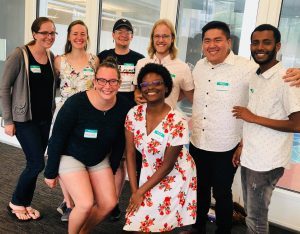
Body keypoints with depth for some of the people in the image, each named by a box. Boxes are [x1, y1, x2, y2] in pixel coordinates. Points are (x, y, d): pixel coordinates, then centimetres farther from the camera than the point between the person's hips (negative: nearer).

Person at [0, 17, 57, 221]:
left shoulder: (52, 57, 4)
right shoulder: (19, 55, -12)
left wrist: (54, 112, 6)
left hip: (45, 119, 6)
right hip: (24, 119, -5)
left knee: (34, 163, 11)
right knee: (37, 163, -7)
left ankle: (25, 203, 28)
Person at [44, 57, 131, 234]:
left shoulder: (124, 107, -16)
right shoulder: (75, 103, -27)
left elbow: (120, 142, 0)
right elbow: (56, 140, -16)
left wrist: (112, 168, 10)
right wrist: (50, 173, -7)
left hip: (100, 159, 5)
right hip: (71, 157, -4)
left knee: (109, 203, -3)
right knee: (86, 204, -18)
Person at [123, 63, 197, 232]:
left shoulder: (177, 122, -24)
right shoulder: (134, 114, -10)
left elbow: (167, 165, -17)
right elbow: (130, 153, -5)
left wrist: (141, 191, -11)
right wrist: (134, 190, -8)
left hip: (174, 177, -4)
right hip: (149, 174, 4)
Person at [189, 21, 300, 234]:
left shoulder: (246, 68, -17)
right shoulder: (200, 66, 2)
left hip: (226, 148, -5)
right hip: (197, 143, 6)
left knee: (222, 193, 13)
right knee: (200, 189, 22)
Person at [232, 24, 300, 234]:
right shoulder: (254, 77, 8)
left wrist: (254, 118, -18)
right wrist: (242, 146, 13)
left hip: (266, 162, -7)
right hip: (249, 157, 8)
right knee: (251, 214, 21)